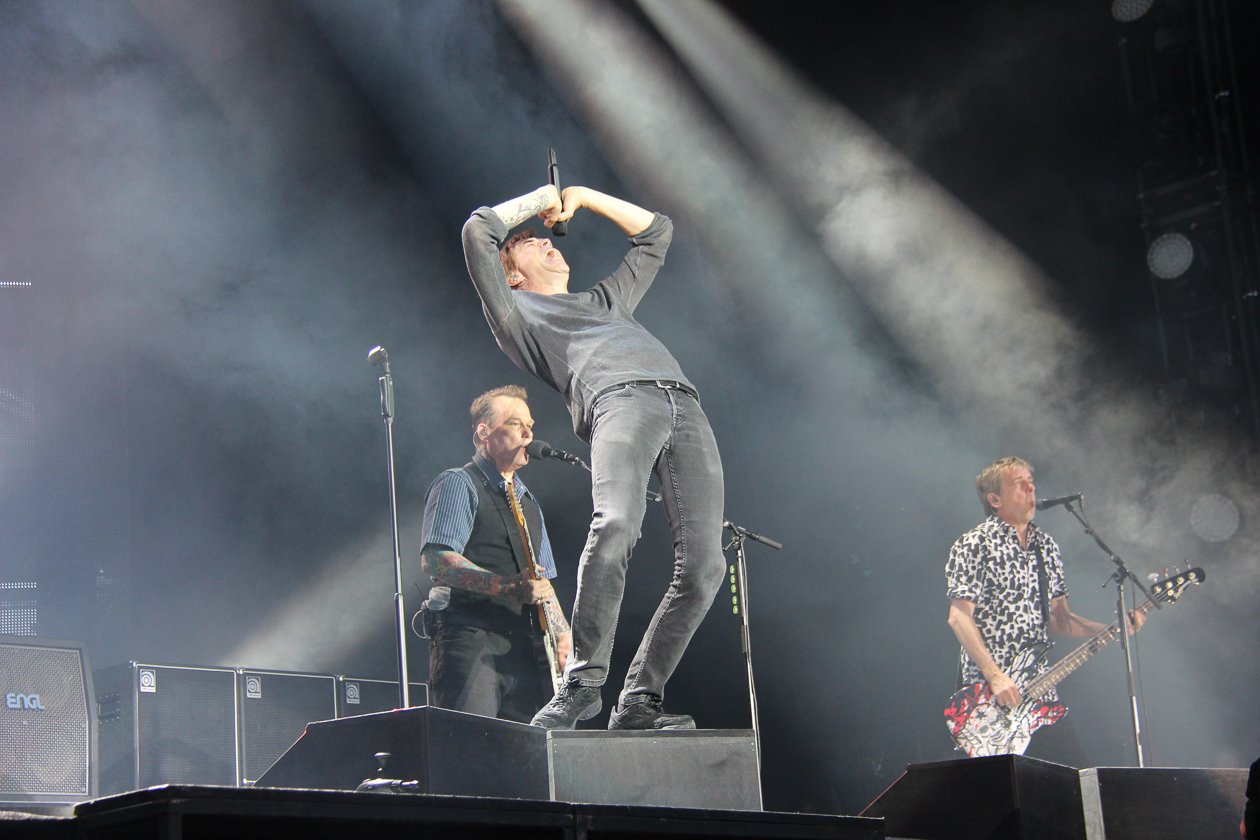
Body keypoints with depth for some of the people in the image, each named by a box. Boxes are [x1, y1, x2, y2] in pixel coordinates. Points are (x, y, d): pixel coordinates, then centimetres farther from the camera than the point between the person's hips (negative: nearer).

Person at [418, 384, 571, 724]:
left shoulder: (527, 501, 27)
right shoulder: (458, 485, 1)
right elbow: (435, 559, -14)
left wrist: (562, 632, 13)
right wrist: (509, 588, -22)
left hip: (524, 643, 7)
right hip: (470, 635, -7)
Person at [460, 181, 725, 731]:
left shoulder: (605, 300, 44)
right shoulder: (516, 310, 28)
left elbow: (656, 232, 52)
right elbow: (480, 230, 18)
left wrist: (583, 197, 47)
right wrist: (538, 198, 32)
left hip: (686, 407, 5)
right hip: (618, 400, -5)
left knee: (704, 563, -13)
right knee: (616, 526, -33)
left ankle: (640, 699, -9)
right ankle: (582, 683, -24)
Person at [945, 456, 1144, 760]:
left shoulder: (1046, 546, 15)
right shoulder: (974, 545, -6)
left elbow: (1058, 619, 17)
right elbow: (959, 617, -12)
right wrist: (995, 676, -20)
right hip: (989, 692, -6)